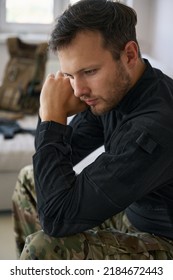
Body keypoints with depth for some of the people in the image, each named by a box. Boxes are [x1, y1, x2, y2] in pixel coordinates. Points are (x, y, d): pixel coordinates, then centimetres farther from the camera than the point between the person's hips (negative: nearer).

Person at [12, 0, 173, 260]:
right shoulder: (111, 90, -8)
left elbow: (57, 218, -33)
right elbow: (65, 156, 3)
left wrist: (52, 117, -26)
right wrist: (60, 114, -17)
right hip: (129, 209, 9)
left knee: (44, 250, -28)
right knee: (30, 178, 16)